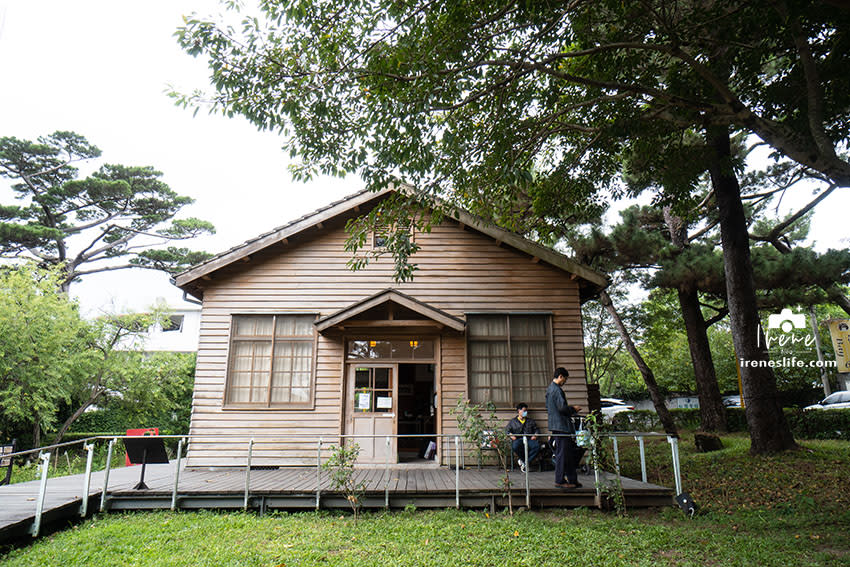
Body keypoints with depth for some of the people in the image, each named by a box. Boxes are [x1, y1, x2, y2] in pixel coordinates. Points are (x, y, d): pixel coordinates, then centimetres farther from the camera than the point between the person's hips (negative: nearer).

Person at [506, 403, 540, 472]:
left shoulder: (530, 421, 28)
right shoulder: (513, 421, 20)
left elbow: (537, 429, 23)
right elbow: (507, 430, 11)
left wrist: (535, 435, 1)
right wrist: (511, 435, -10)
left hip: (529, 439, 2)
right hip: (518, 439, -2)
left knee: (537, 446, -32)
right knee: (515, 446, -39)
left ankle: (524, 461, -22)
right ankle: (525, 460, -12)